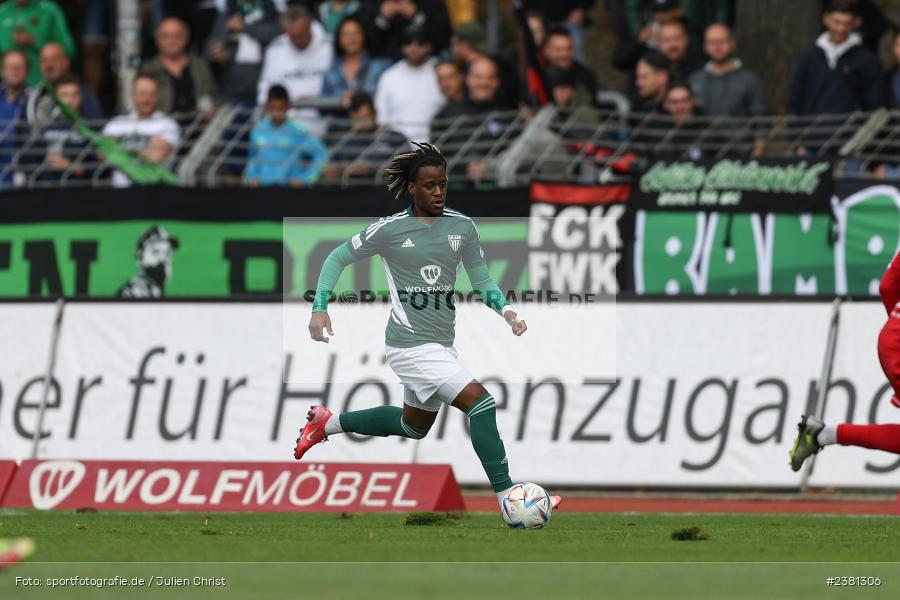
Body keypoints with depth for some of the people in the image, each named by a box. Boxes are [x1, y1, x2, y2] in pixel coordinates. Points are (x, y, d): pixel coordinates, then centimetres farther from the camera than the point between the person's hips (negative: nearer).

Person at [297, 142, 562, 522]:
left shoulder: (462, 227, 1)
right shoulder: (390, 229, -11)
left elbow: (481, 280, 8)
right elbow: (338, 258, 1)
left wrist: (504, 309, -12)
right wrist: (320, 308, -8)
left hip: (442, 344, 7)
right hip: (410, 344, -7)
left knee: (414, 426, 27)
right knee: (480, 402, -21)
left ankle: (328, 424, 44)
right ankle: (507, 499, -19)